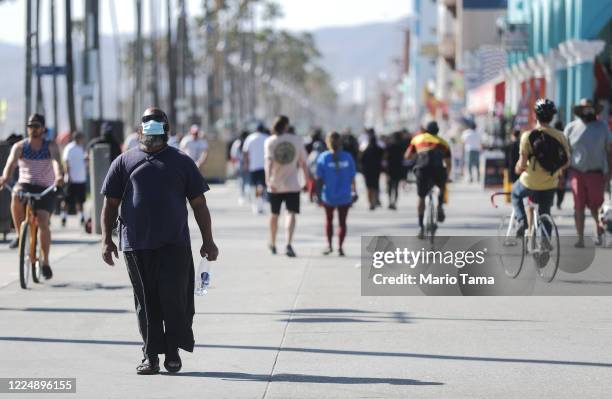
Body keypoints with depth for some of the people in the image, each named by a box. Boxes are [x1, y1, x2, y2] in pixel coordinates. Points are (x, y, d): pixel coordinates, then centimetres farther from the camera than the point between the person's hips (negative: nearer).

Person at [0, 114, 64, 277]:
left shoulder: (51, 146, -2)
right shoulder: (19, 146, 0)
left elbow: (56, 161, -21)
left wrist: (59, 176, -44)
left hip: (45, 190, -1)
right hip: (25, 185, 1)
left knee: (43, 222, -18)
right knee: (16, 195, -35)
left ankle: (45, 262, -2)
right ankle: (20, 234, -17)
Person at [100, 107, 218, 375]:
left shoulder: (181, 161, 11)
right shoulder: (124, 162, 11)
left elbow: (198, 203, 11)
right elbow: (110, 203, 11)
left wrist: (208, 241, 6)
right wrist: (106, 239, 3)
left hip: (174, 244, -1)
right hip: (136, 245, 1)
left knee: (174, 296, -8)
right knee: (146, 302, 3)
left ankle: (173, 350, 8)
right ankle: (151, 356, 10)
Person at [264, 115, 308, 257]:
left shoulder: (270, 141, -2)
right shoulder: (297, 140, 1)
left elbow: (269, 161, -16)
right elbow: (303, 163, 5)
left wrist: (268, 179, -26)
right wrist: (307, 179, 16)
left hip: (274, 185, 1)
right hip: (292, 184, -1)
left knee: (274, 214, 17)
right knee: (291, 213, -7)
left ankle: (273, 245, 34)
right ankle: (288, 244, -28)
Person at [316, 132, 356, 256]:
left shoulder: (323, 157, -9)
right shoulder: (347, 157, -5)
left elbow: (319, 178, -8)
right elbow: (352, 177, -2)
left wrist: (317, 193, 2)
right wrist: (353, 191, 12)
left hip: (328, 195, 0)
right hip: (344, 196, 0)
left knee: (329, 220, 19)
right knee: (342, 221, 8)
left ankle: (329, 245, 16)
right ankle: (340, 247, 3)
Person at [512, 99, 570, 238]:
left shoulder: (528, 136, -15)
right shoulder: (559, 136, -6)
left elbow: (522, 164, -17)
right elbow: (566, 162, -1)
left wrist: (518, 168, 6)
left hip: (530, 182, -2)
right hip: (550, 184, 2)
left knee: (516, 193, 30)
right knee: (545, 214, 19)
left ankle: (522, 221, 10)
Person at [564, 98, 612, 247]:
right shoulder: (571, 128, 5)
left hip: (596, 173, 0)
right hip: (577, 172, 0)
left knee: (594, 205, 1)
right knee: (579, 206, -1)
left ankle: (598, 227, 31)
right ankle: (580, 238, 4)